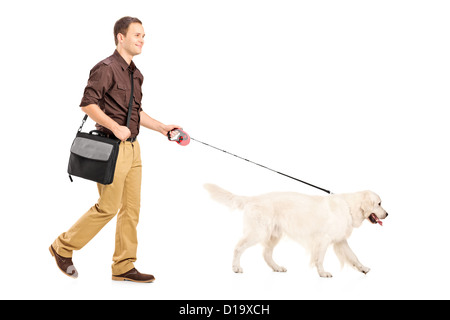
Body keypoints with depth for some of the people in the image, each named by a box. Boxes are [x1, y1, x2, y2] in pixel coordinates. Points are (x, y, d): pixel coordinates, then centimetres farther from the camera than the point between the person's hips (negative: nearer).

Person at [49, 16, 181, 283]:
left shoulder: (136, 74, 16)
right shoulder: (106, 68, -11)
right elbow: (88, 103, -18)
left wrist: (163, 128, 15)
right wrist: (115, 128, -22)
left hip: (133, 147, 9)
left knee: (131, 208, 8)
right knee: (108, 207, -5)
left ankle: (124, 267, 16)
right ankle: (64, 247, 12)